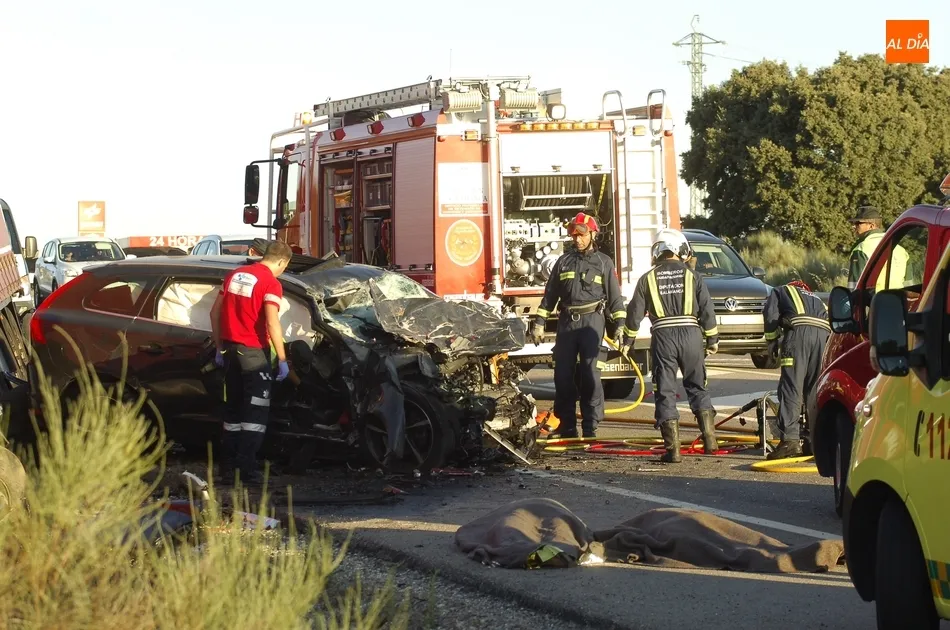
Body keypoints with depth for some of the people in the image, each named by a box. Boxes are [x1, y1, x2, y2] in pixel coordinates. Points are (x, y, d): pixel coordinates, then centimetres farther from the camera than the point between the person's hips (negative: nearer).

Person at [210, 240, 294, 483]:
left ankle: (228, 464, 19)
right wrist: (282, 359, -17)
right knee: (255, 411, -3)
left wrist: (219, 347, 18)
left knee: (233, 408, 16)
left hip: (230, 348, 7)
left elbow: (215, 313, 13)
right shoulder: (270, 283, -12)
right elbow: (272, 323, -21)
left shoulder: (235, 275, 11)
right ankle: (246, 469, -10)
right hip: (253, 352, -7)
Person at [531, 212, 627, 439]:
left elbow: (615, 297, 3)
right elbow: (550, 295, 15)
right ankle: (567, 426, 9)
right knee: (563, 375, 2)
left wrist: (619, 326, -6)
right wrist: (539, 323, 9)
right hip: (567, 322, 3)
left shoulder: (603, 263, 6)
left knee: (591, 375, -6)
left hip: (592, 321, -3)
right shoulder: (563, 262, 14)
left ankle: (590, 427, -3)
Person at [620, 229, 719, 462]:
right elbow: (707, 310, 3)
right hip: (691, 334, 1)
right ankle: (710, 440, 10)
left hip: (663, 336, -1)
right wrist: (712, 339, 12)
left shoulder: (648, 279, 5)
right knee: (697, 388, 15)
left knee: (665, 393, 3)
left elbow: (635, 313, 5)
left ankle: (672, 448, -2)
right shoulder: (692, 276, 4)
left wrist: (628, 341, 15)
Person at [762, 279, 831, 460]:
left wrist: (772, 343, 14)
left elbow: (770, 315, 10)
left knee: (791, 389, -7)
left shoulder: (780, 291, 29)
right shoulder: (815, 298, 41)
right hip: (824, 333, 5)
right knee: (815, 390, 12)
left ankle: (790, 440, -17)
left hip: (798, 329, -5)